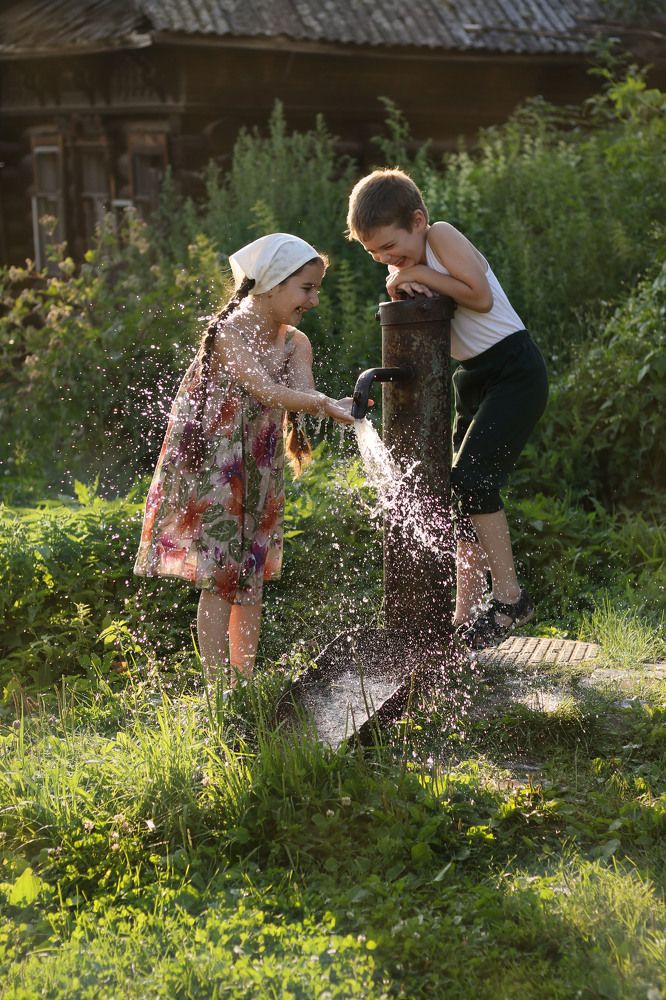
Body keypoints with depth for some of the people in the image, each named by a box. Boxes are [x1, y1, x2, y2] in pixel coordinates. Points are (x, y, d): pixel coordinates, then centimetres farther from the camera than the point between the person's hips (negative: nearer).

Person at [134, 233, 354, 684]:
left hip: (260, 473, 7)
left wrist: (336, 405, -39)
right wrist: (323, 404, -48)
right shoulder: (229, 334, -18)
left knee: (253, 579, 8)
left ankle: (244, 682, 17)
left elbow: (303, 393, -16)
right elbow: (267, 392, -32)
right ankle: (218, 687, -2)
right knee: (220, 577, -7)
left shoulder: (296, 343, 3)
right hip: (210, 467, -6)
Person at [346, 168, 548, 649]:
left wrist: (419, 275, -16)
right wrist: (401, 286, -14)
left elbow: (480, 296, -23)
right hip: (474, 381, 10)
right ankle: (468, 615, 10)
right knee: (463, 495, 6)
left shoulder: (442, 236, -14)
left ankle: (509, 594, -14)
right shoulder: (408, 266, 11)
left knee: (471, 477, -21)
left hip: (516, 374, -10)